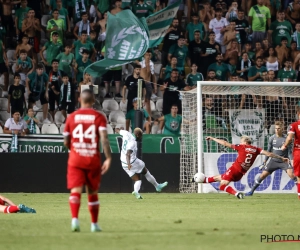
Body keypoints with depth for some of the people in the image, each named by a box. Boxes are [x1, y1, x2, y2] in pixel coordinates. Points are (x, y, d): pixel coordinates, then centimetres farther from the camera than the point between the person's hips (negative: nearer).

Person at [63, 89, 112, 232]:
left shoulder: (72, 117, 5)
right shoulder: (99, 117, 0)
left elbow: (66, 142, 10)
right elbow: (104, 138, -13)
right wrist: (108, 158, -14)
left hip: (75, 160, 0)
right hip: (93, 160, 0)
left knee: (75, 191, -8)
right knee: (92, 193, 14)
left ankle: (74, 218, -32)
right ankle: (94, 224, 22)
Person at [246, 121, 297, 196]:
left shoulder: (286, 139, -10)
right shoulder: (272, 138, -1)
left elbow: (289, 152, -6)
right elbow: (269, 151, 9)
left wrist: (292, 161, -17)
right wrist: (265, 161, 10)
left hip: (284, 161, -3)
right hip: (274, 161, 3)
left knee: (291, 174, -23)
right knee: (263, 175, -1)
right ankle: (251, 191, 10)